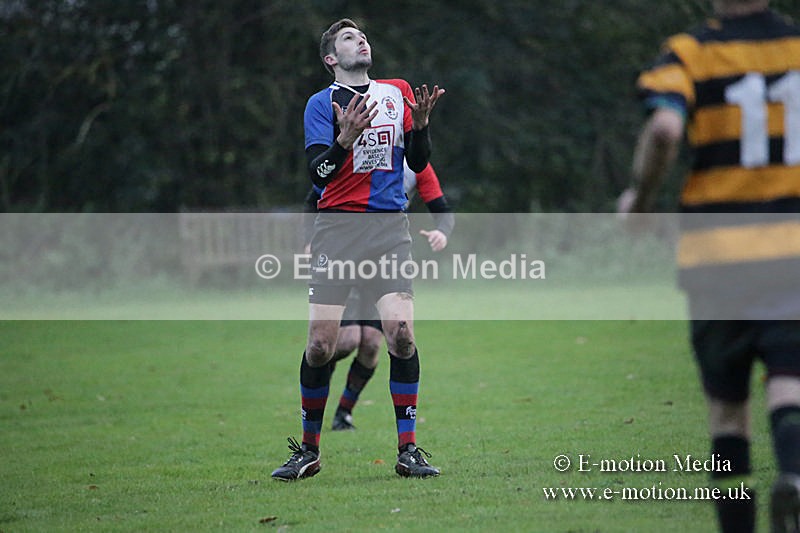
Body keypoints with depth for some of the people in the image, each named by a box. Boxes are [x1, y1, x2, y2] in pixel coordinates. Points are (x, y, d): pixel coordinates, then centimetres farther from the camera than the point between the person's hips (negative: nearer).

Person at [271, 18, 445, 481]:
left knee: (401, 331, -14)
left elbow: (418, 163, 12)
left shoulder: (398, 92, 15)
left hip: (390, 225, 2)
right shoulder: (322, 103, 7)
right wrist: (345, 139, -21)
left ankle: (408, 450, -5)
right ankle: (308, 451, 9)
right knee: (321, 342, -8)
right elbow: (317, 173, -3)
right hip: (337, 225, -2)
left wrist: (420, 126, -7)